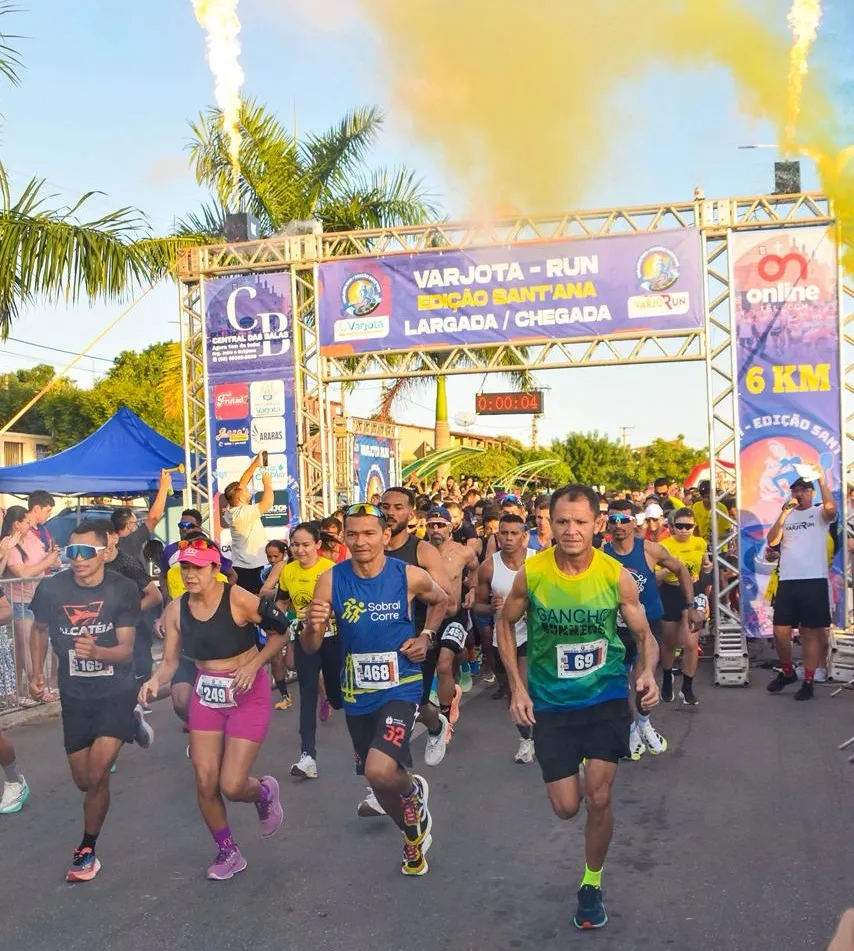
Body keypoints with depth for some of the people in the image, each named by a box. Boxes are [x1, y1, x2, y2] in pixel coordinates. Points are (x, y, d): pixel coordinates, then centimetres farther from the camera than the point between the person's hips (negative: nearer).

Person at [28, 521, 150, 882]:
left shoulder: (123, 590, -16)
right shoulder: (51, 589, -11)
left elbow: (126, 649, -19)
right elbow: (39, 629, 10)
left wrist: (96, 652, -39)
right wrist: (37, 673, 3)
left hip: (116, 691, -3)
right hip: (75, 695, 3)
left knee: (96, 775, -15)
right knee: (84, 781, 12)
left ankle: (87, 851, 10)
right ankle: (130, 724, 42)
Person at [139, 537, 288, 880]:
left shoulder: (239, 600, -20)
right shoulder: (176, 610, -6)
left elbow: (280, 630, -9)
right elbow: (170, 661, 0)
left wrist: (254, 664, -19)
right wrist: (155, 681, -21)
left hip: (248, 694, -5)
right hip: (205, 695, 5)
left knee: (232, 786, -8)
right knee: (205, 784, 3)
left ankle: (265, 792, 30)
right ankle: (228, 852, 28)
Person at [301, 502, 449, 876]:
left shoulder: (411, 576, -12)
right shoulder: (331, 580, -11)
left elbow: (441, 601, 12)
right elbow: (311, 648, -9)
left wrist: (425, 637, -3)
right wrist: (312, 626, -31)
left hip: (400, 688, -3)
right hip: (356, 694, 3)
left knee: (380, 771, -25)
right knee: (379, 780, 18)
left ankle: (413, 791, 12)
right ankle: (415, 834, 48)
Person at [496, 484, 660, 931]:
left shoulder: (616, 575, -15)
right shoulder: (531, 573, -15)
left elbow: (643, 633, -3)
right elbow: (505, 623, 2)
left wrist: (647, 671, -24)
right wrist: (517, 686, -5)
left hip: (606, 695, -1)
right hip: (550, 702, 1)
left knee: (598, 799, -5)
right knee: (566, 806, 6)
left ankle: (592, 885, 21)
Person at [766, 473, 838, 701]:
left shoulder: (819, 512, 4)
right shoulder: (786, 515, 15)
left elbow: (831, 509, -21)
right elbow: (772, 541, 1)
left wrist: (821, 479, -18)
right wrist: (784, 512, -7)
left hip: (814, 581, -4)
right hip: (787, 582, 4)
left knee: (810, 633, 2)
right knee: (780, 632, 5)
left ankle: (808, 682, 9)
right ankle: (787, 672, 26)